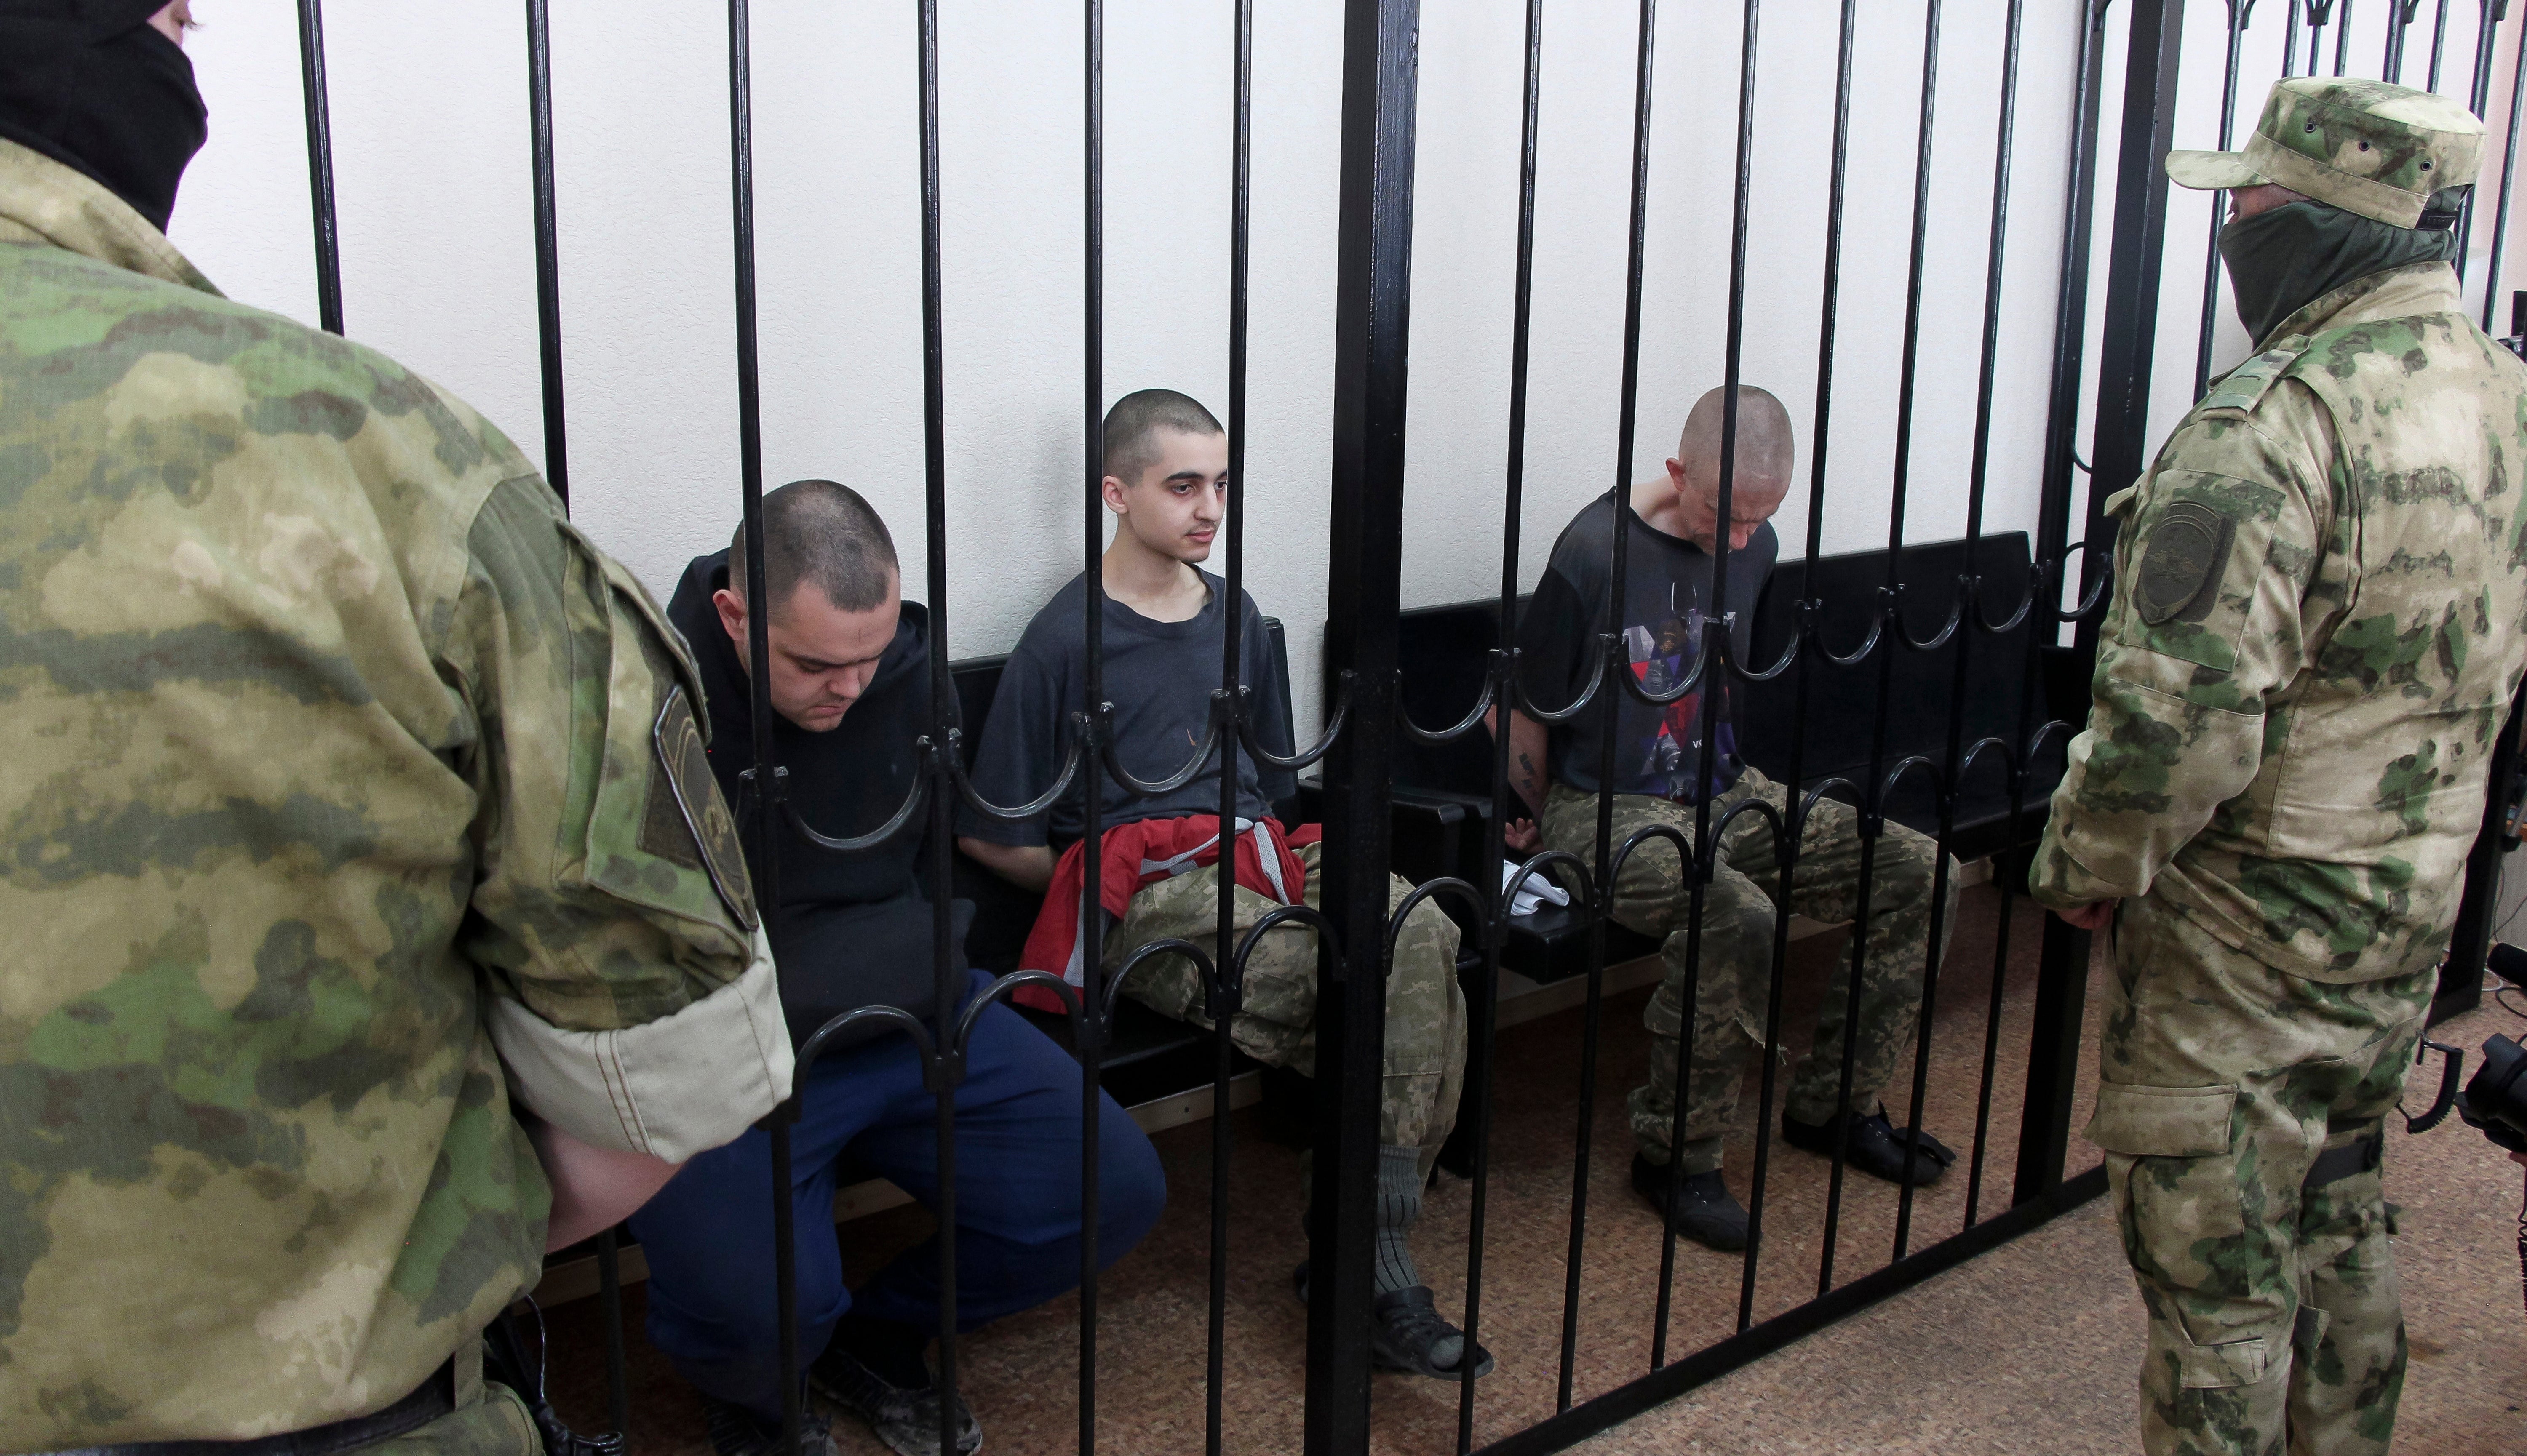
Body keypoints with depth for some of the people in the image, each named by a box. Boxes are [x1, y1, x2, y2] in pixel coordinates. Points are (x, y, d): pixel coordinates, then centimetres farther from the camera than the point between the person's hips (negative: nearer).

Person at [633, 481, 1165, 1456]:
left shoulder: (906, 667, 2)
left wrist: (929, 958, 8)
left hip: (904, 1021, 6)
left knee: (1118, 1192, -6)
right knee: (759, 1305, -31)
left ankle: (876, 1340, 21)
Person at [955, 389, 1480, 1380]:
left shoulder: (1236, 618, 20)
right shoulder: (1066, 638, 0)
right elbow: (992, 836, 0)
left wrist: (1283, 858, 13)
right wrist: (1107, 886, 3)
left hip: (1254, 856, 6)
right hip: (1140, 894, -5)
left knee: (1423, 933, -27)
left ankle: (1371, 1257, -23)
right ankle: (1368, 1262, -12)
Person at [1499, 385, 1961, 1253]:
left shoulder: (1756, 547, 5)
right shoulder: (1596, 550, -17)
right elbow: (1519, 709, -8)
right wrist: (1540, 827, 4)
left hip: (1725, 795, 8)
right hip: (1610, 808, -7)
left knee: (1920, 872, -6)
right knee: (1737, 918, -36)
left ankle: (1831, 1104, 9)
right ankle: (1675, 1155, -14)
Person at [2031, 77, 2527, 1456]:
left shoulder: (2271, 423, -25)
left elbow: (2182, 708, -28)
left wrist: (2089, 867, -13)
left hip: (2255, 925, -9)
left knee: (2216, 1265, 6)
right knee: (2340, 1215, 25)